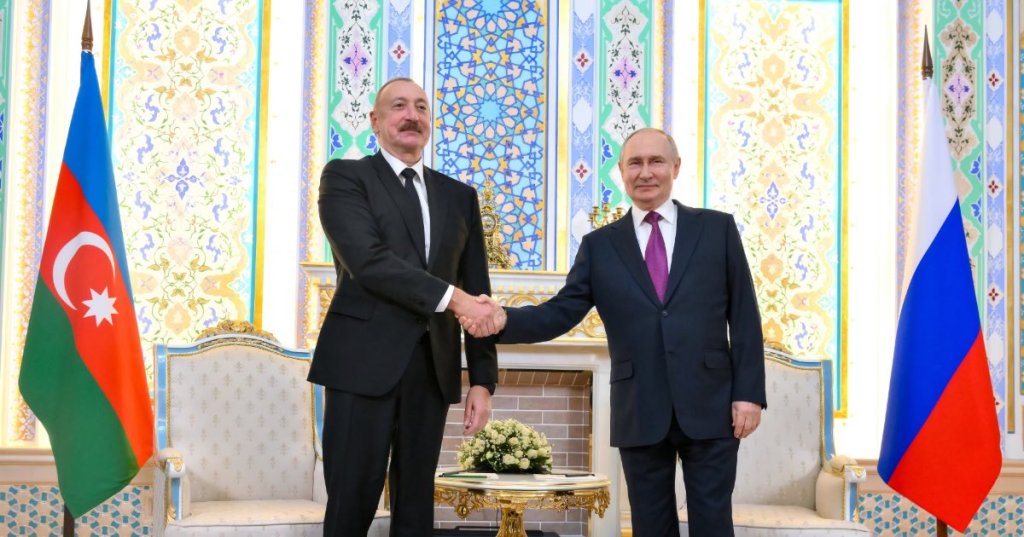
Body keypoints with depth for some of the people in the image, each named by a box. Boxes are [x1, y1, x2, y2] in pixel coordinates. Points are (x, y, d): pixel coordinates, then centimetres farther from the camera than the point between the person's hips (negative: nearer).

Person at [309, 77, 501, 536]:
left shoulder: (459, 196, 16)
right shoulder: (345, 177, 3)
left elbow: (477, 292, 13)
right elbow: (366, 260, -13)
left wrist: (482, 379, 5)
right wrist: (451, 297, -18)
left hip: (432, 368, 4)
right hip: (364, 363, -4)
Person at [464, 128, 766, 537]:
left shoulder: (717, 228, 6)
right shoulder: (600, 245, 8)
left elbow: (744, 318, 3)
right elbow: (560, 313, 0)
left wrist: (749, 393, -4)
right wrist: (503, 320, -19)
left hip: (710, 408, -1)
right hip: (640, 415, 1)